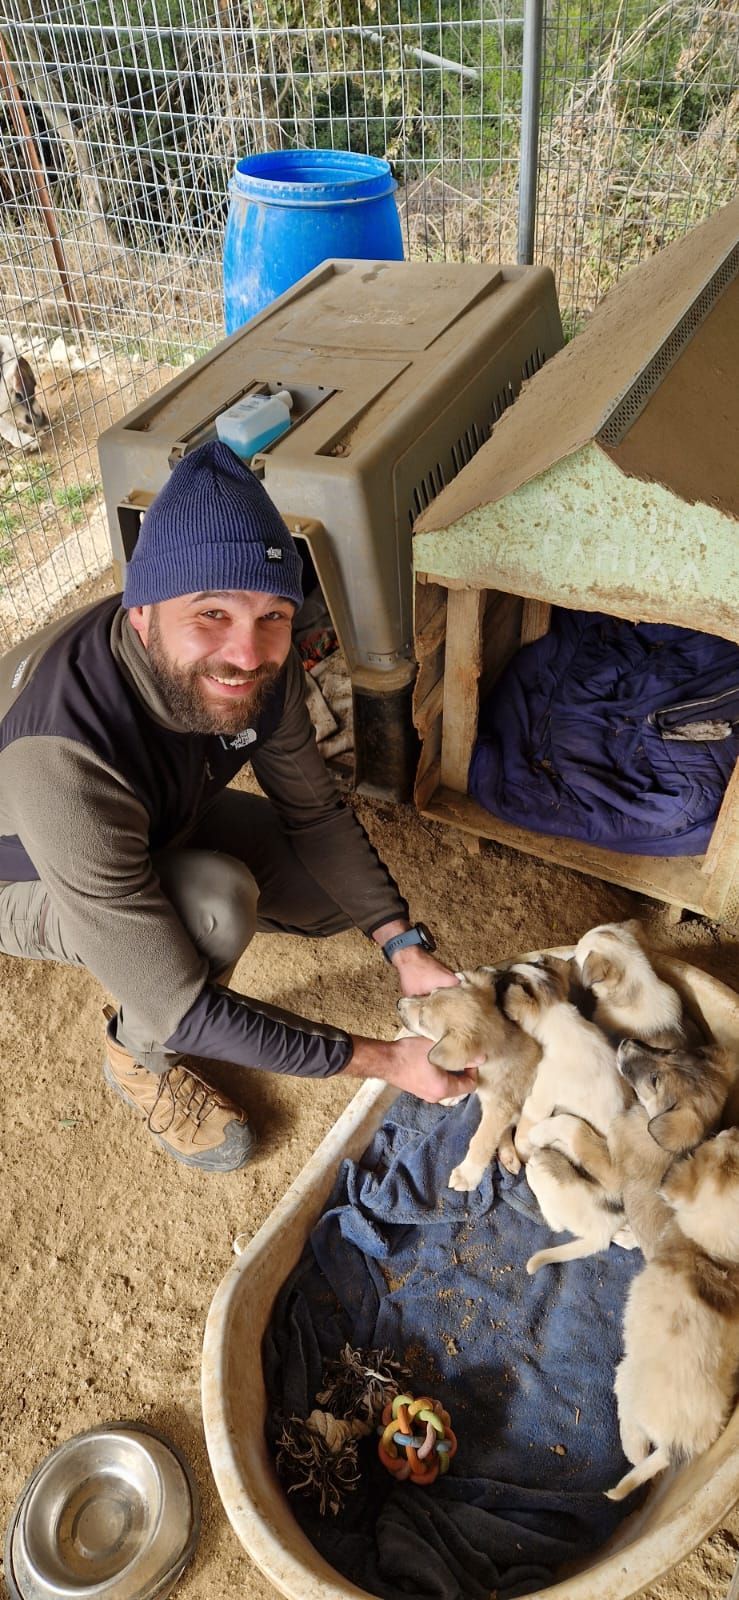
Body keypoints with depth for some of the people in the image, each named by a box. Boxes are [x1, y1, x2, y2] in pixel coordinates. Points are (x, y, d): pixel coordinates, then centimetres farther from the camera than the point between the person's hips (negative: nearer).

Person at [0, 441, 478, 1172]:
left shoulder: (255, 659, -25)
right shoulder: (65, 754, -45)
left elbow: (313, 810, -9)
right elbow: (181, 1012, -38)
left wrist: (405, 948, -18)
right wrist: (379, 1060, -31)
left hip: (163, 822, 5)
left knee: (344, 895, -2)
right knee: (217, 902, -33)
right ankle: (138, 1055, -2)